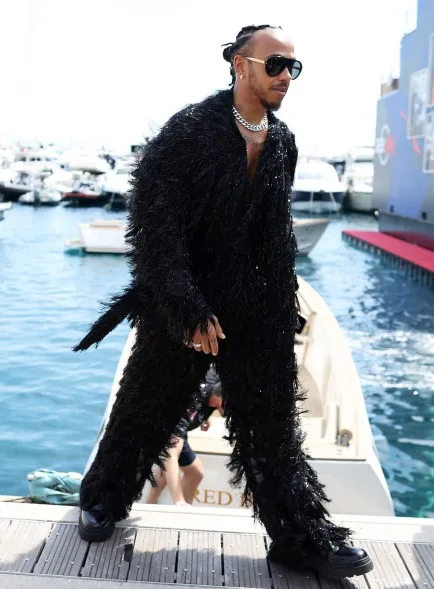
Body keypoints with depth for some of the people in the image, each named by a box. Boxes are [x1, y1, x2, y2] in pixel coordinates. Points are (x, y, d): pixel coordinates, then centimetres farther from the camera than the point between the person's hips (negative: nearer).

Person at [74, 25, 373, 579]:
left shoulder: (282, 143, 5)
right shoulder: (189, 130, -12)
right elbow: (155, 226, -16)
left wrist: (281, 312, 10)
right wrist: (189, 310, -19)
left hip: (256, 310, 4)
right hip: (181, 304, -4)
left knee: (271, 420, 9)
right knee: (148, 405, 11)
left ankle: (302, 537, 20)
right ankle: (104, 497, 35)